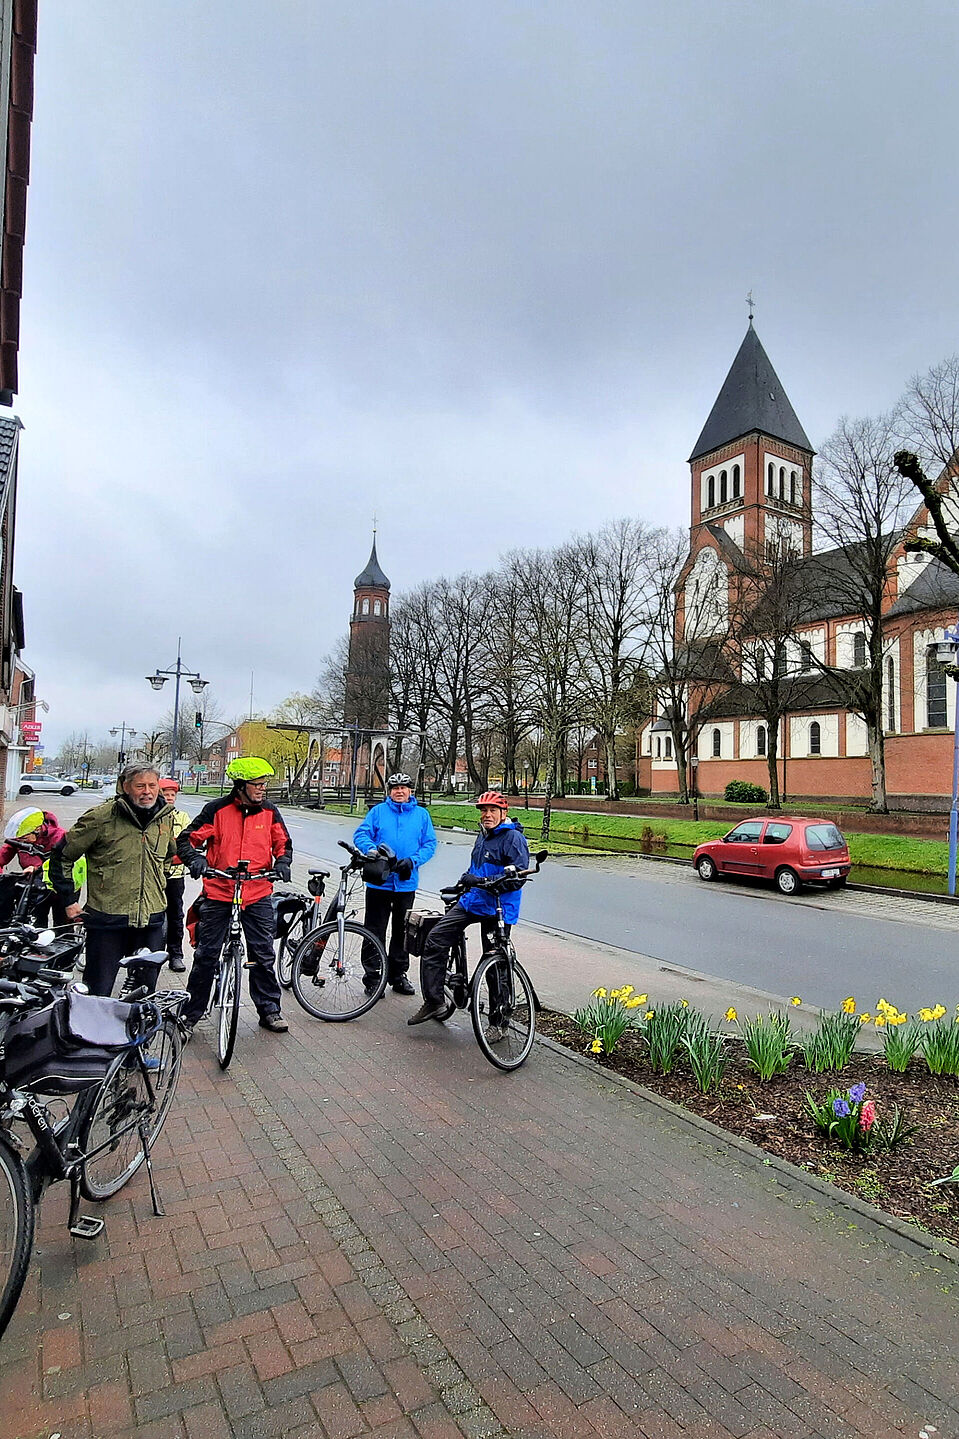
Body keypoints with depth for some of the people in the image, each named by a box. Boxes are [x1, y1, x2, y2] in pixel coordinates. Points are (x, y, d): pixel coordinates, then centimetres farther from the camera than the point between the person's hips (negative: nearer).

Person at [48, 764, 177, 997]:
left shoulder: (166, 818, 4)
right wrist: (68, 901, 0)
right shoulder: (101, 817, -10)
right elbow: (62, 856, -1)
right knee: (97, 992, 5)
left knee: (146, 989, 14)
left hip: (152, 919, 4)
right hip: (107, 918, -4)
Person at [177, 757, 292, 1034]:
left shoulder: (269, 811, 2)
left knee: (263, 954, 6)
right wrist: (195, 859, -23)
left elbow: (283, 843, 9)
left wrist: (282, 862, -11)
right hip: (218, 892, -1)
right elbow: (187, 839, -4)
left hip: (257, 895, 2)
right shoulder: (217, 809, -6)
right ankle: (192, 1010, 24)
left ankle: (269, 1010, 20)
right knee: (206, 954, 7)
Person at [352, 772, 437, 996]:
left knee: (402, 932, 13)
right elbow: (361, 834, -1)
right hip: (379, 882, -1)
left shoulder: (421, 814, 7)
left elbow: (430, 843, 3)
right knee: (375, 932, 1)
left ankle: (398, 976, 26)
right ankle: (372, 977, 13)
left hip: (406, 883, 2)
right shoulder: (378, 811, 4)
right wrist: (371, 849, -23)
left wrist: (413, 860, -13)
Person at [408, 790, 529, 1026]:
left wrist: (483, 881, -25)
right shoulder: (483, 835, 15)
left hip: (497, 908, -7)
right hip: (471, 900, 8)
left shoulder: (513, 838, -11)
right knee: (435, 940, -4)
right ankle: (434, 1001, 5)